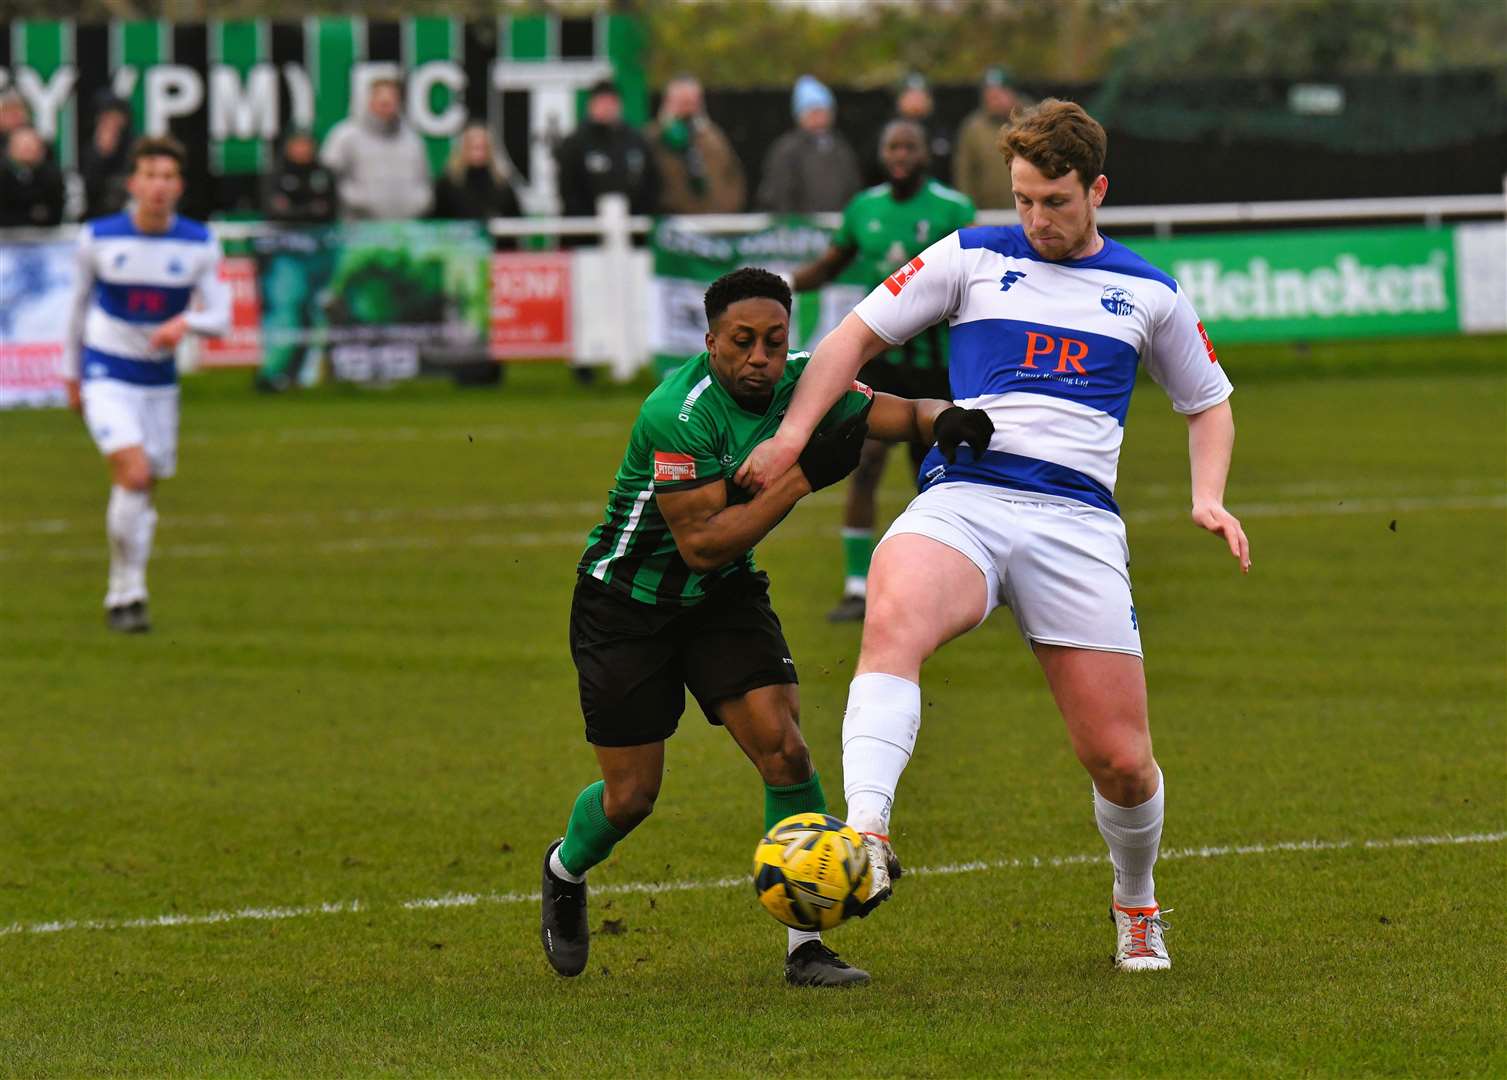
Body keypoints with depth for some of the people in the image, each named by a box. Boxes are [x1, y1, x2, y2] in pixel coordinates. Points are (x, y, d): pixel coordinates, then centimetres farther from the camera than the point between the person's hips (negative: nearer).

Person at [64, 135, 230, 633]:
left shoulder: (200, 245, -6)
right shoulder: (98, 238, -9)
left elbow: (220, 317, -7)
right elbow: (80, 303, 6)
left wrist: (187, 322, -29)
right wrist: (73, 373, 13)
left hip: (159, 380, 3)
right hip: (106, 378, -3)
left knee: (141, 493, 9)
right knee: (134, 475, -21)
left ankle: (121, 597, 25)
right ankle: (129, 591, -9)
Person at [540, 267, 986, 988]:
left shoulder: (800, 383, -11)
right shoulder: (678, 414, -30)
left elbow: (905, 413, -5)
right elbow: (702, 543, -31)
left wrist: (945, 419, -30)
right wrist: (802, 476, -35)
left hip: (725, 596, 5)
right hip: (626, 599, -5)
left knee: (783, 745, -16)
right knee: (630, 797, 2)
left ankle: (806, 947, -10)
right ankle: (564, 871, 38)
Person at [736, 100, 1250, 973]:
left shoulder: (1148, 293, 15)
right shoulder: (974, 259, 12)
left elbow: (1208, 402, 28)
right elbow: (861, 334, 16)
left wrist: (1209, 498, 9)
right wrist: (794, 433, 3)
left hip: (1079, 520, 1)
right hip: (963, 498, -1)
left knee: (1121, 759, -3)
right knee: (894, 616, -37)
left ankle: (1137, 905, 27)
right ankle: (865, 835, -49)